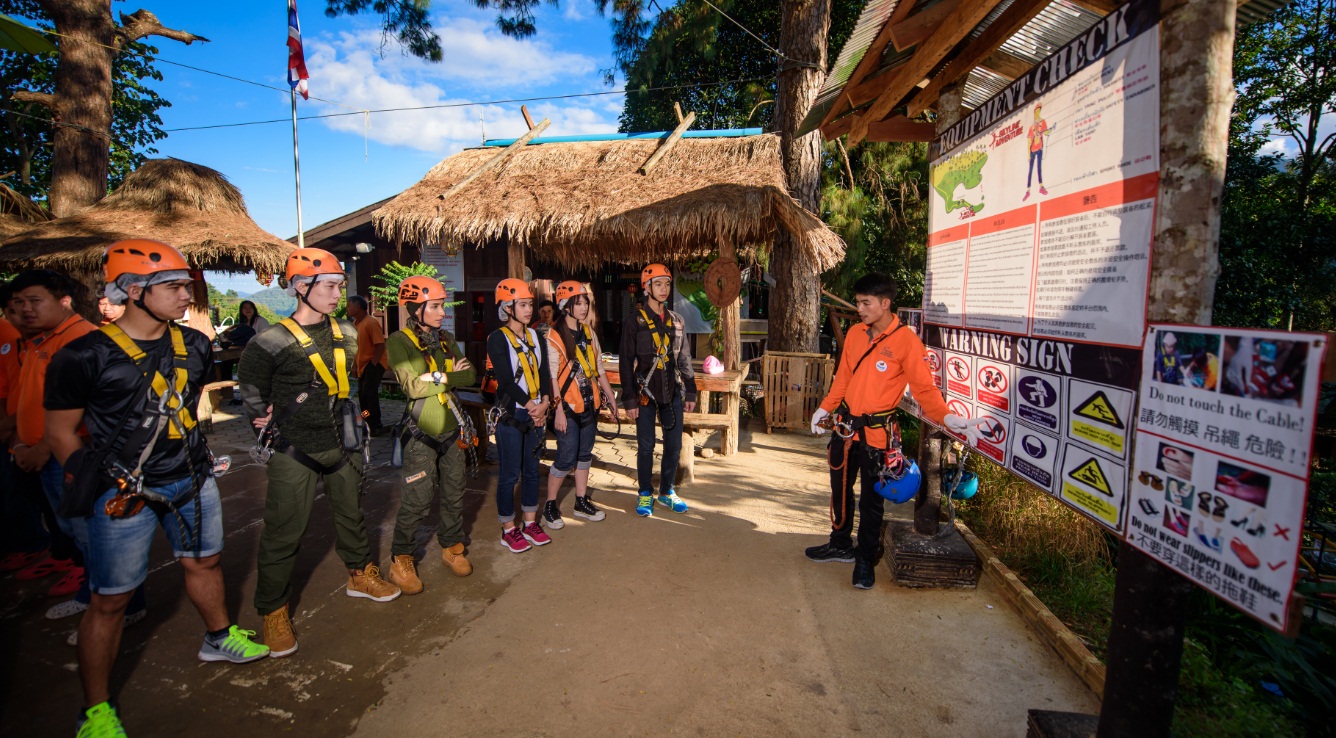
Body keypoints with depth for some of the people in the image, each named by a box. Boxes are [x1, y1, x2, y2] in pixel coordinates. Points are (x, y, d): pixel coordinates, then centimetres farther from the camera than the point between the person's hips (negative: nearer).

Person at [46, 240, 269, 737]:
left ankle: (218, 638, 44)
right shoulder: (86, 356, -14)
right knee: (111, 599, 5)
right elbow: (60, 432, -6)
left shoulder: (194, 345, 2)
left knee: (204, 564, 20)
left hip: (192, 481, 5)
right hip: (124, 491, -5)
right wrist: (96, 483, -11)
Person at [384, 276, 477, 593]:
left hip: (452, 429, 6)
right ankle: (401, 561, 16)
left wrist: (438, 378, -14)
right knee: (417, 500, -2)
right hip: (421, 433, -6)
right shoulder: (400, 341, -9)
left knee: (454, 494, 14)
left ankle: (452, 547, 32)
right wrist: (450, 377, -11)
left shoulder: (445, 339, 10)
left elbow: (470, 375, 1)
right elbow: (413, 386, -21)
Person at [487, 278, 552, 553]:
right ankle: (509, 530, 15)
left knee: (531, 470, 14)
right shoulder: (498, 338, -8)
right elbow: (505, 379, -15)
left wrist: (545, 403, -9)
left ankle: (530, 524, 26)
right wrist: (531, 406, -15)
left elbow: (544, 372, 6)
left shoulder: (534, 335, 11)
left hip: (536, 414, 6)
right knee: (510, 474, 1)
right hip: (510, 415, -6)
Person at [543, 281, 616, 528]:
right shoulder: (554, 337, -11)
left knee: (585, 454, 13)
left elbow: (599, 369, 15)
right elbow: (552, 377, -15)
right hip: (569, 406, -6)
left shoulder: (589, 333, 9)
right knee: (567, 458, -4)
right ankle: (550, 506, 13)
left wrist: (610, 397, 13)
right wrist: (559, 410, -19)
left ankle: (582, 502, 25)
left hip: (590, 404, 6)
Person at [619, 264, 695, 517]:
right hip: (646, 393, -4)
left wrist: (690, 392, 9)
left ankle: (666, 491, 26)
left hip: (672, 393, 4)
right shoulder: (634, 323, -4)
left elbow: (684, 360, 12)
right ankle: (645, 494, 21)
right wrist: (630, 399, -10)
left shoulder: (677, 322, 8)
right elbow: (626, 363, -5)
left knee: (674, 445, 9)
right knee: (646, 446, 5)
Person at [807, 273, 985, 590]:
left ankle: (865, 560, 25)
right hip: (846, 425, 6)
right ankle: (841, 545, 38)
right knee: (840, 488, 18)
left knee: (872, 499, 8)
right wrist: (825, 408, 14)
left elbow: (924, 387, -14)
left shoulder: (906, 341, -14)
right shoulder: (854, 334, 4)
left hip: (876, 432, -6)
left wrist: (947, 417, -28)